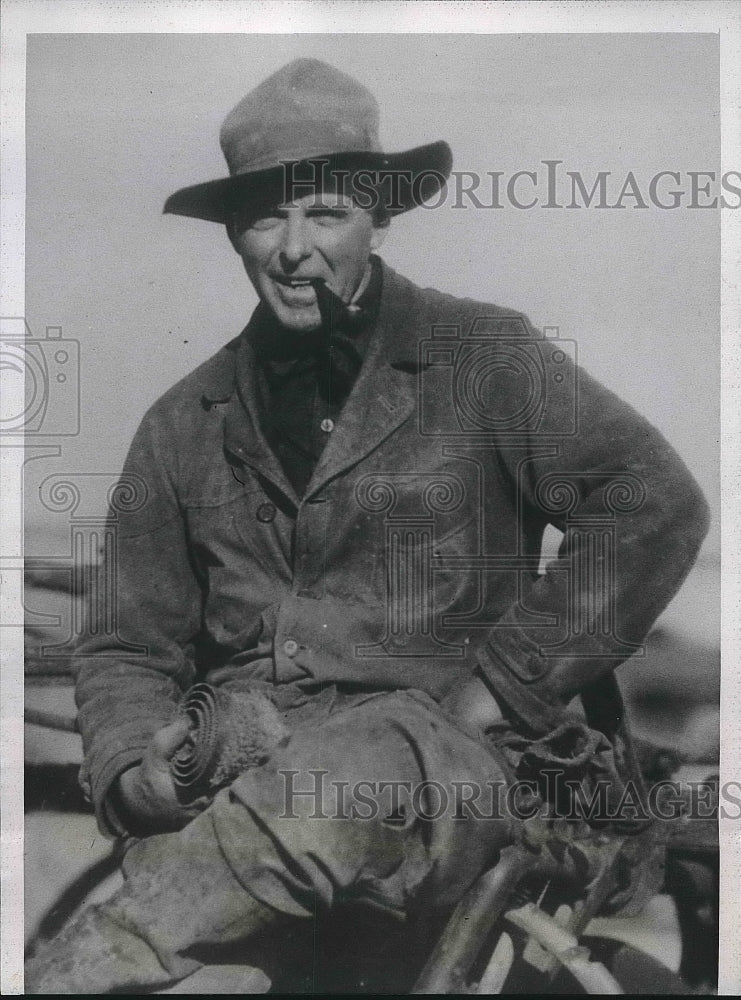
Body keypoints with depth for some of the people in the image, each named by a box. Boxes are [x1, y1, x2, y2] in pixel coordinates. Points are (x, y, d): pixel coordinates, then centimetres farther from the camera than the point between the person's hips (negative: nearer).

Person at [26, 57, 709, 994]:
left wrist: (505, 681, -8)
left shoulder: (485, 359, 4)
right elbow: (128, 647, 16)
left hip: (433, 748, -1)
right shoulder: (184, 425, 14)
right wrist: (130, 769, -5)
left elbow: (656, 506, -4)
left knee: (320, 794, -35)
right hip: (237, 745, 2)